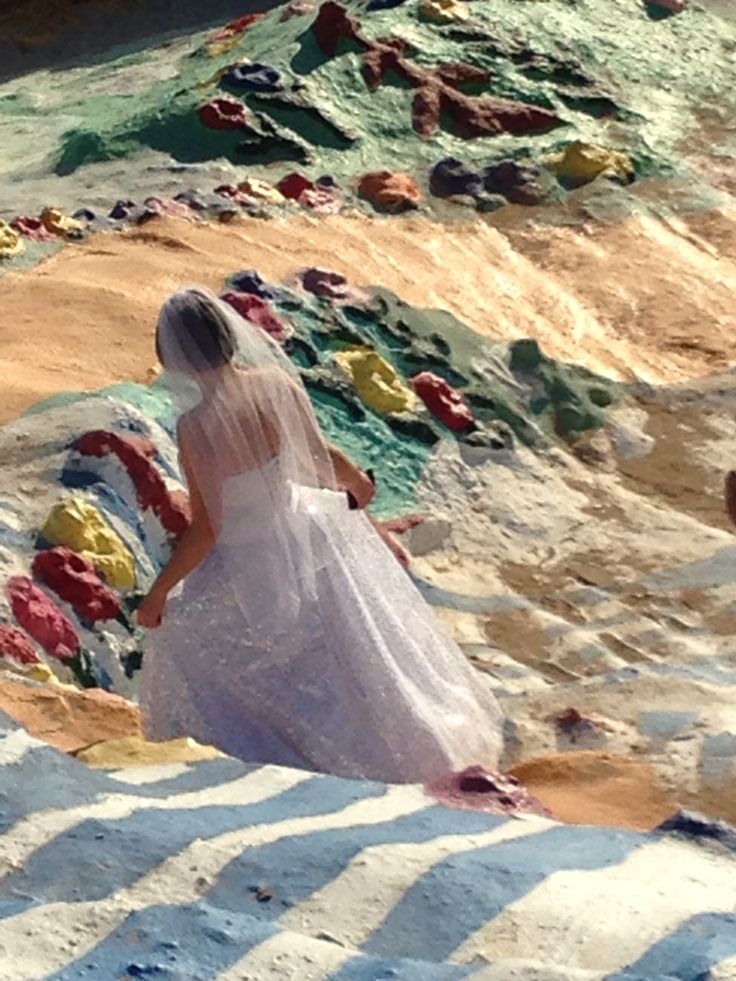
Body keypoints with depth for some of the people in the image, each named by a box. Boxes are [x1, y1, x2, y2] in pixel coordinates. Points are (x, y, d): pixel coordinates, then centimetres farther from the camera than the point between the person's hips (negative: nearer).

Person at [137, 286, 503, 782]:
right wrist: (357, 481, 23)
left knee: (187, 651, 19)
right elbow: (322, 453, 1)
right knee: (346, 652, 27)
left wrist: (159, 592, -12)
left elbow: (205, 529, -24)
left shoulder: (197, 426, -30)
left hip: (249, 566, -6)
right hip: (310, 538, 6)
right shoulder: (277, 383, -14)